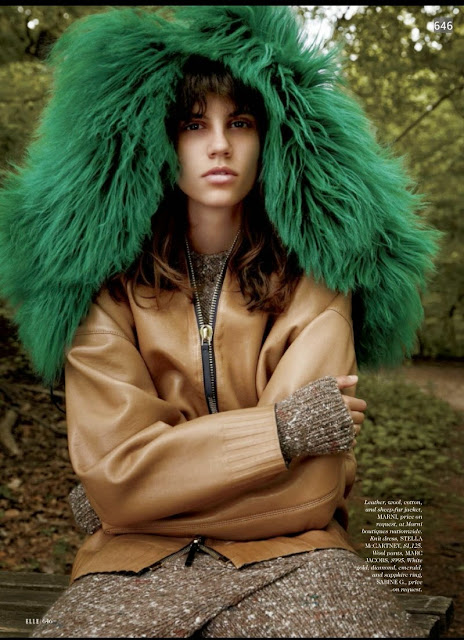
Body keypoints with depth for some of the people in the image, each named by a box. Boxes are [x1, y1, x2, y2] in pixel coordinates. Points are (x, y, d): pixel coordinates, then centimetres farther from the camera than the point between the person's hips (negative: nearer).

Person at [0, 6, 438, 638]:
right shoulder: (110, 282, -2)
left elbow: (307, 489, -11)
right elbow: (114, 466, -11)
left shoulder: (313, 277, -4)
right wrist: (282, 427, -15)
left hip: (289, 550, 1)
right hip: (138, 559, 0)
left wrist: (128, 498, -8)